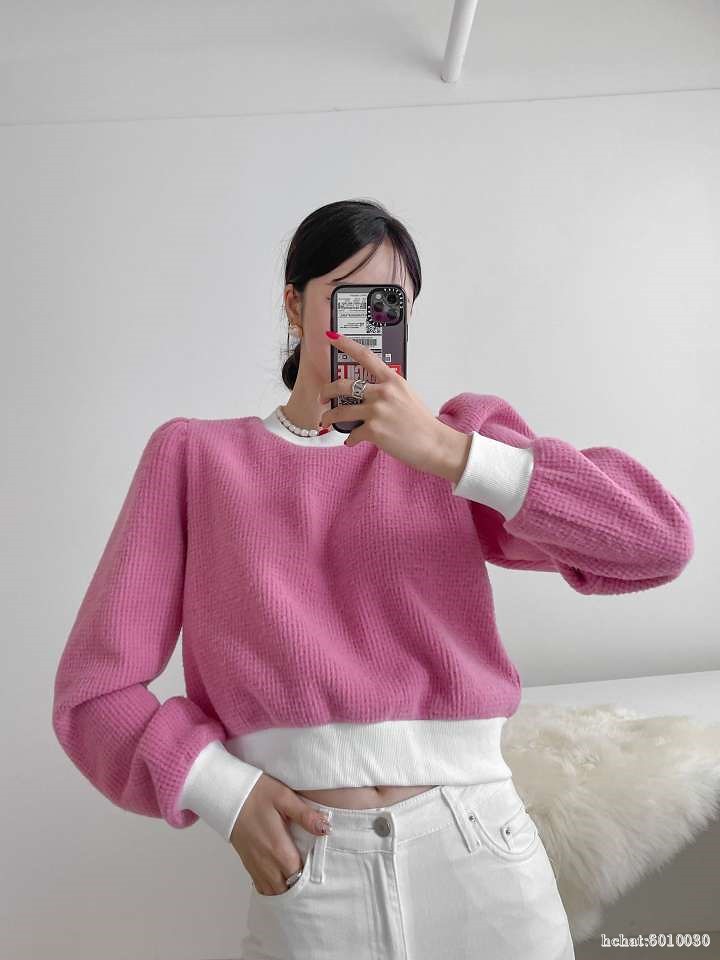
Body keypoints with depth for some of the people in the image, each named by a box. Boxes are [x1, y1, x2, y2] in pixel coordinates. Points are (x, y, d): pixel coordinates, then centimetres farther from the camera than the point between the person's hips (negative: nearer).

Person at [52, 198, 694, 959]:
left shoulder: (461, 435, 5)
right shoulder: (193, 455, 4)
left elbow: (659, 541, -8)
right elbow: (95, 690, 2)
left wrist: (448, 453, -17)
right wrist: (225, 793, -13)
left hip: (483, 856, 1)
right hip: (306, 879, 0)